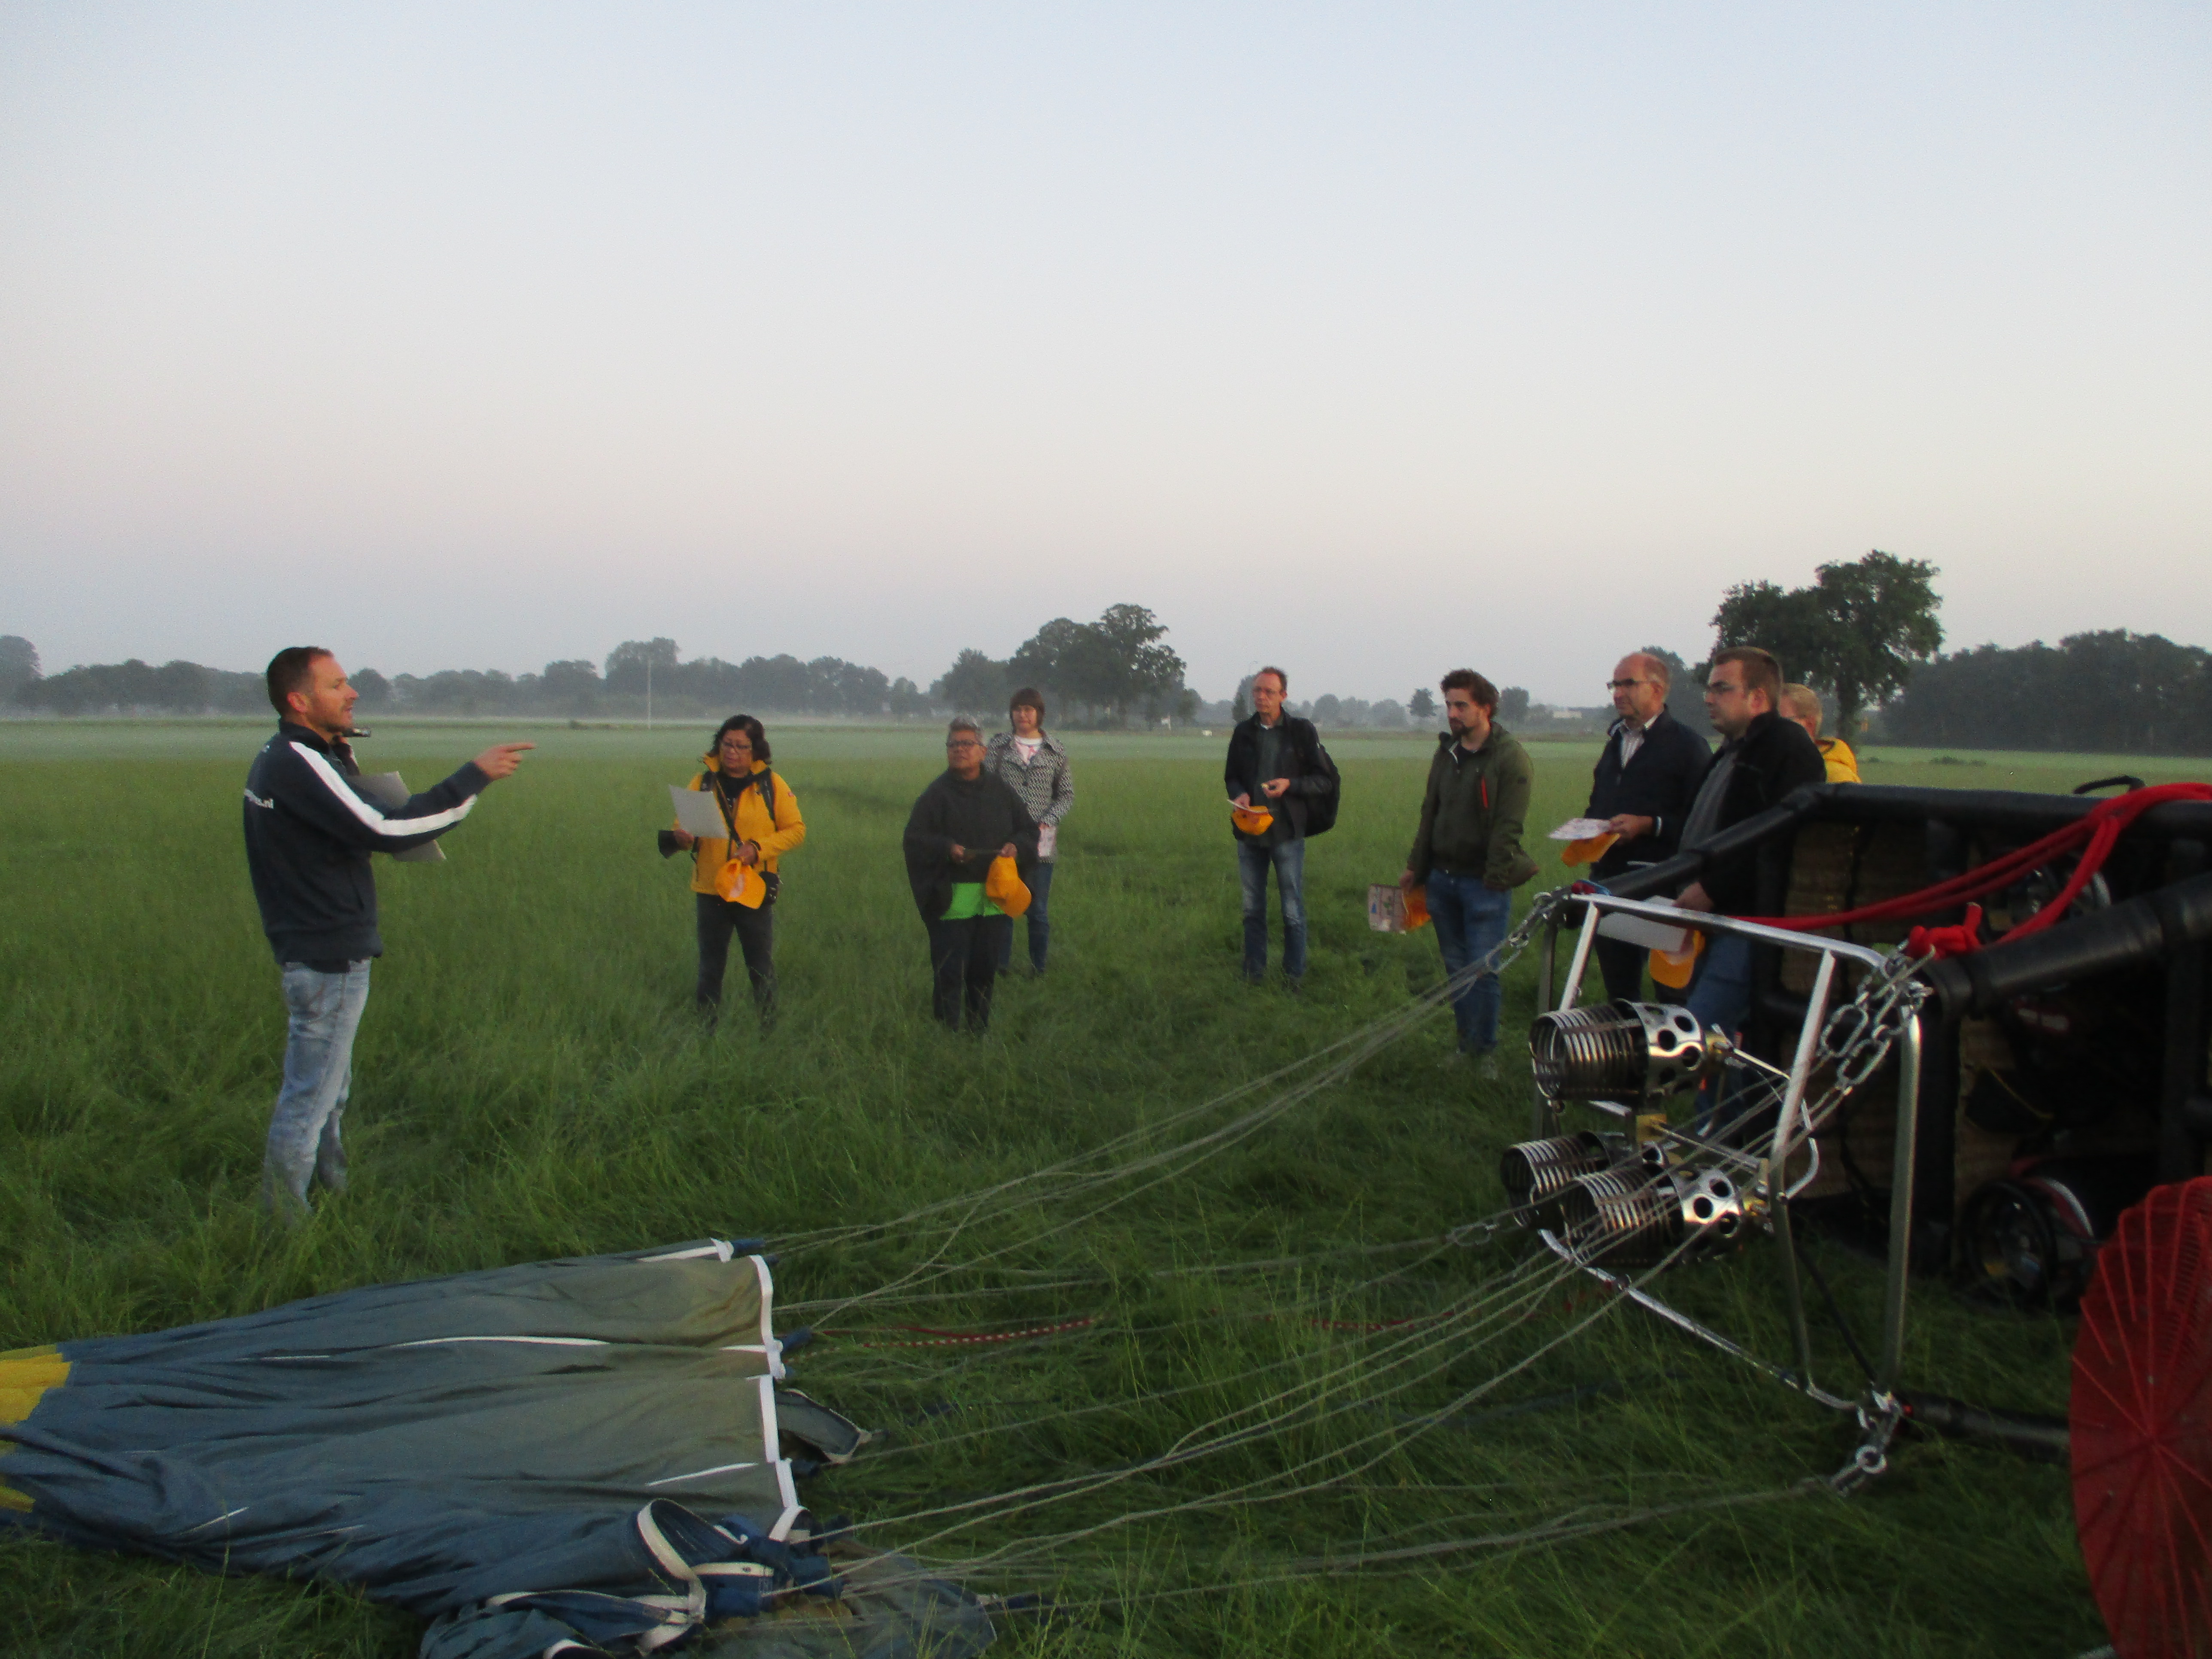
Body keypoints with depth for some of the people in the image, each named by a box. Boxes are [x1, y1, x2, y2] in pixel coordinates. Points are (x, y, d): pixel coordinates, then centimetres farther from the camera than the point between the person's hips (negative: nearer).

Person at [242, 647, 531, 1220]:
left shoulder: (278, 759, 11)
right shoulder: (299, 764, -21)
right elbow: (384, 829, -28)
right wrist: (476, 776, -26)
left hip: (312, 950, 11)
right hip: (329, 957, -11)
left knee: (331, 1085, 23)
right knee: (310, 1095, -1)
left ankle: (333, 1184, 37)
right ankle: (284, 1220, 8)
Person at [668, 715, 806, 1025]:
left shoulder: (771, 784, -1)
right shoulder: (703, 782, 3)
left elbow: (796, 830, -2)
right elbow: (683, 825, 4)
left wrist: (758, 848, -15)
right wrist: (683, 836, -21)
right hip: (710, 892, 2)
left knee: (761, 968, 5)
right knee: (710, 968, 11)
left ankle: (768, 1028, 16)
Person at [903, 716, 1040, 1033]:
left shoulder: (1000, 791, 9)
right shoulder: (936, 794, 0)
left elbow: (1029, 828, 14)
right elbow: (915, 838, -4)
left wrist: (1017, 846, -7)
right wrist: (946, 848, -20)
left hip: (993, 897, 3)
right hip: (951, 898, -3)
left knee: (985, 970, 11)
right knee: (949, 971, -4)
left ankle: (981, 1029, 23)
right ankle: (947, 1030, 4)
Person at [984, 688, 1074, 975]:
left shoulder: (1055, 752, 5)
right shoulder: (998, 746, 5)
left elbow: (1067, 795, 9)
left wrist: (1047, 822, -7)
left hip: (1041, 843, 0)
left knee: (1038, 911, 4)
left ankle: (1038, 970, 15)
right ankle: (1001, 969, 14)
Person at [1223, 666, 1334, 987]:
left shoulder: (1302, 731, -3)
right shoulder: (1244, 732, 7)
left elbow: (1325, 780, -2)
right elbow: (1231, 776, 17)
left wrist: (1290, 785, -18)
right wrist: (1239, 794, -6)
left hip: (1287, 832, -4)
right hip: (1249, 831, 4)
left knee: (1293, 911, 1)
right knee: (1252, 909, 11)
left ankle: (1295, 976, 12)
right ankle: (1254, 973, 22)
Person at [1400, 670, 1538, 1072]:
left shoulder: (1510, 757, -11)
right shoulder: (1446, 752, 10)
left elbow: (1509, 826, -14)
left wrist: (1495, 879, -17)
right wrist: (1416, 866, 15)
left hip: (1485, 884, -6)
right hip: (1442, 878, 6)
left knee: (1482, 971, -4)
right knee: (1456, 967, 12)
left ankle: (1485, 1050, 8)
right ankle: (1466, 1043, 21)